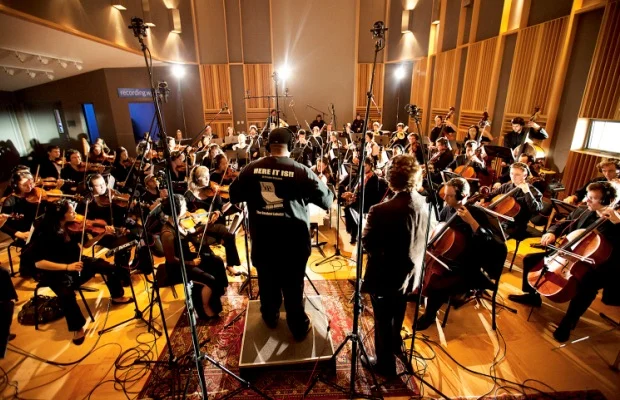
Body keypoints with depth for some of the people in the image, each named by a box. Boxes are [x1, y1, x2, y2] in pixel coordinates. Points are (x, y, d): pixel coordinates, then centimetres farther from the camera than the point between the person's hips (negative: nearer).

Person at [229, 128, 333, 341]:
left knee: (267, 280, 21)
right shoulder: (301, 171, -15)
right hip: (292, 237, -3)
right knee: (293, 283, 12)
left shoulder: (252, 168, -5)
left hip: (262, 237, 3)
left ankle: (270, 317, 43)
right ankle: (299, 327, 28)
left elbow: (234, 195, 6)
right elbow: (326, 200, -9)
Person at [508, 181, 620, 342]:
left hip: (592, 266, -6)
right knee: (530, 259, 3)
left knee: (588, 283, -37)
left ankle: (567, 323, -14)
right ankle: (532, 296, 23)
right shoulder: (581, 211, 3)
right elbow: (562, 224, 18)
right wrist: (551, 232, -4)